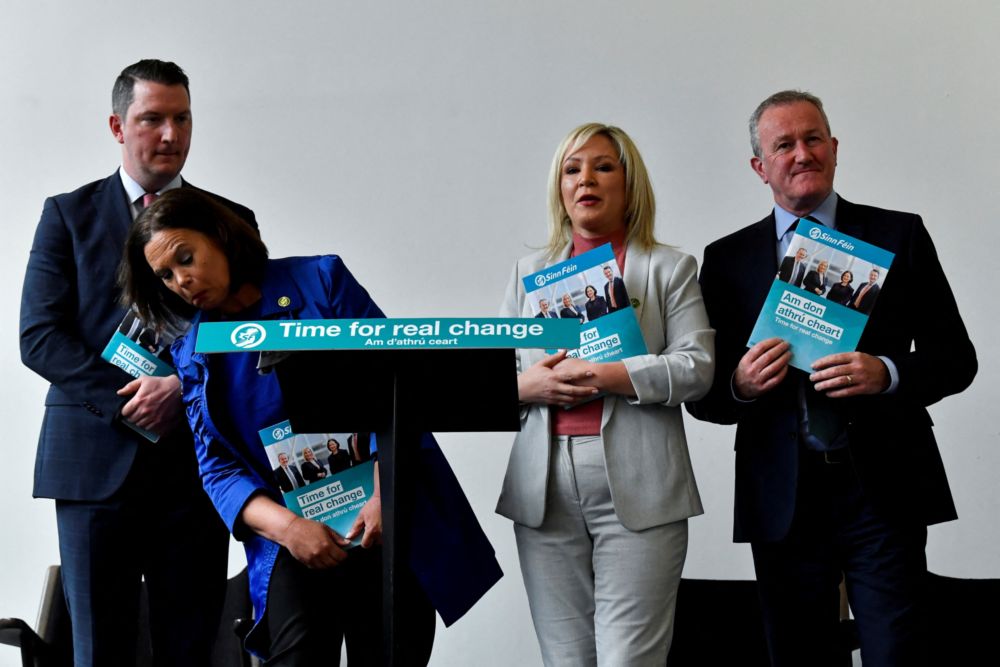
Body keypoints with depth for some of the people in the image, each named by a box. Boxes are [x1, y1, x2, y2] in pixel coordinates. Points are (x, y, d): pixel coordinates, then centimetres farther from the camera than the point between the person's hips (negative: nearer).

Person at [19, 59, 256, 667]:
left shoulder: (231, 221, 11)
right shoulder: (68, 215, 9)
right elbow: (40, 337, 0)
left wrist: (182, 386, -12)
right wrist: (128, 399, -12)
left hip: (196, 459, 1)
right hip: (95, 458, -1)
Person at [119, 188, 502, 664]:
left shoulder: (321, 280, -1)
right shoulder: (193, 354, 8)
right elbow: (218, 468, 5)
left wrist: (384, 495, -17)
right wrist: (285, 527, -15)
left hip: (388, 516, -1)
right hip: (289, 532, 1)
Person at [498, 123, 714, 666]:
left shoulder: (669, 269, 9)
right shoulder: (530, 272, 19)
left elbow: (696, 368, -4)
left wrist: (600, 376, -12)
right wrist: (527, 386, -7)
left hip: (636, 488, -3)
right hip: (545, 488, 3)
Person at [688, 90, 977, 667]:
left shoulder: (899, 235, 5)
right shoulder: (728, 259, 7)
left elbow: (956, 357, 2)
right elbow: (702, 395, 7)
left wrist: (886, 373, -17)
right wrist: (739, 385, -15)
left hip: (884, 489, -1)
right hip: (783, 502, 2)